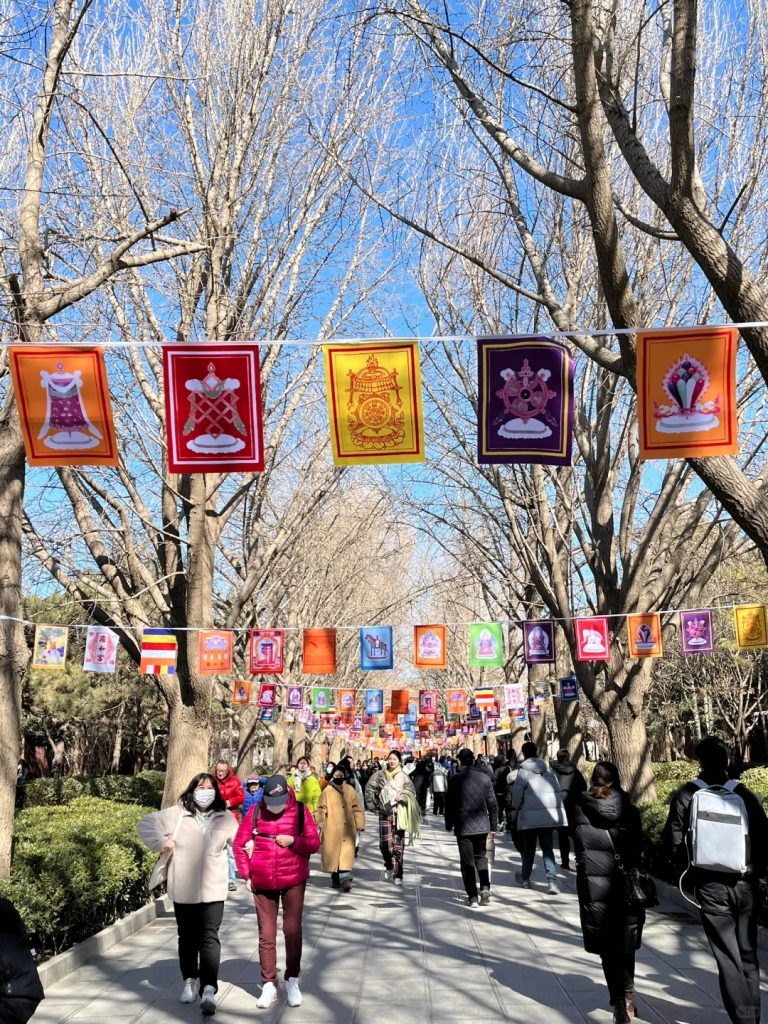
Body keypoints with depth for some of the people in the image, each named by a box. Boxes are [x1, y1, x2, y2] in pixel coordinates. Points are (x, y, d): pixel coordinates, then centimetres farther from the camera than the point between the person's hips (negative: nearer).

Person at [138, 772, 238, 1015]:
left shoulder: (225, 818, 2)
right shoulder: (177, 814, -3)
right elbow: (146, 824, 1)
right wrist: (160, 842, -10)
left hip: (213, 890, -1)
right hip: (183, 890, 1)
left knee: (209, 938, -9)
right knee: (187, 937, 15)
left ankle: (209, 989, -12)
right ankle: (190, 981, 33)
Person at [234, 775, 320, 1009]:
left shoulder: (300, 810, -5)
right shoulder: (255, 812, -4)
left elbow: (314, 843, -2)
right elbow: (239, 844, 3)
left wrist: (294, 841, -19)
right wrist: (246, 875, 0)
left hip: (294, 880, -1)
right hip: (263, 883, 1)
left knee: (293, 931, 5)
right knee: (266, 935, 6)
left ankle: (292, 981, 21)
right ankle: (269, 985, 15)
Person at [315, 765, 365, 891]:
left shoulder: (350, 790, 6)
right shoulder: (327, 791, 2)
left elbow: (356, 808, 10)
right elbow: (321, 808, 3)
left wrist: (359, 823, 5)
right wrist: (320, 821, -12)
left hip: (348, 829, 0)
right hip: (332, 829, 0)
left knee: (346, 855, -9)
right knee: (333, 854, 6)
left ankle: (345, 879, -14)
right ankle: (335, 878, 23)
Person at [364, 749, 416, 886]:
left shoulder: (403, 776, 4)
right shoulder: (379, 775, 6)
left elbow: (412, 792, 1)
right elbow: (369, 790, 7)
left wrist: (403, 796, -18)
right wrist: (374, 807, 3)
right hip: (385, 813, 1)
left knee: (398, 844, -3)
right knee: (385, 842, -6)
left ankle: (397, 875, 5)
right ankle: (388, 865, 23)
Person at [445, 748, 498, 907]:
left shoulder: (455, 780, -8)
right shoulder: (484, 777, -1)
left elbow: (449, 805, -4)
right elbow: (492, 803, 3)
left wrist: (449, 825, 9)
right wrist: (493, 825, 12)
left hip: (463, 827, -2)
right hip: (482, 825, 3)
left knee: (467, 861, 6)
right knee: (481, 857, 17)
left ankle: (472, 896, 4)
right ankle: (485, 887, -2)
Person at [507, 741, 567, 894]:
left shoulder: (523, 770, -6)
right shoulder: (548, 769, 7)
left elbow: (517, 794, -6)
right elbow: (558, 790, 9)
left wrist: (514, 811, 9)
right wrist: (556, 809, 17)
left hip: (530, 815, -3)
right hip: (549, 814, 3)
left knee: (528, 848, 13)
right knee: (547, 847, 6)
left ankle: (525, 878, 28)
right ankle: (552, 880, -10)